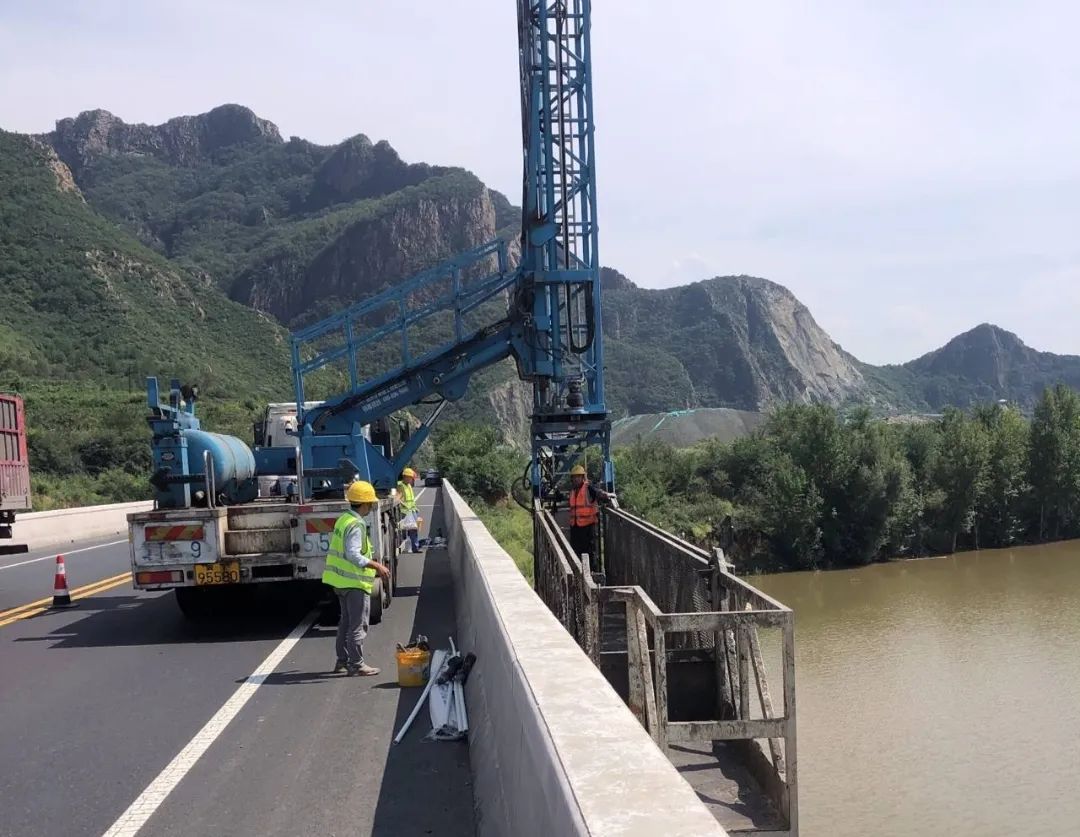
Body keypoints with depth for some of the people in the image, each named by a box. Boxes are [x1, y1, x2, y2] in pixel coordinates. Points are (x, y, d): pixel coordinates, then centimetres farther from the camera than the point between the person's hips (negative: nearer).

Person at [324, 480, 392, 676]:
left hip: (341, 580, 10)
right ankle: (356, 664, 0)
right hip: (355, 581, -10)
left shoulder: (343, 520, 12)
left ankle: (343, 661, 25)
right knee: (358, 625, -3)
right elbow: (353, 555, -27)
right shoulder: (356, 525, -19)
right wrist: (377, 566, -25)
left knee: (346, 621, 18)